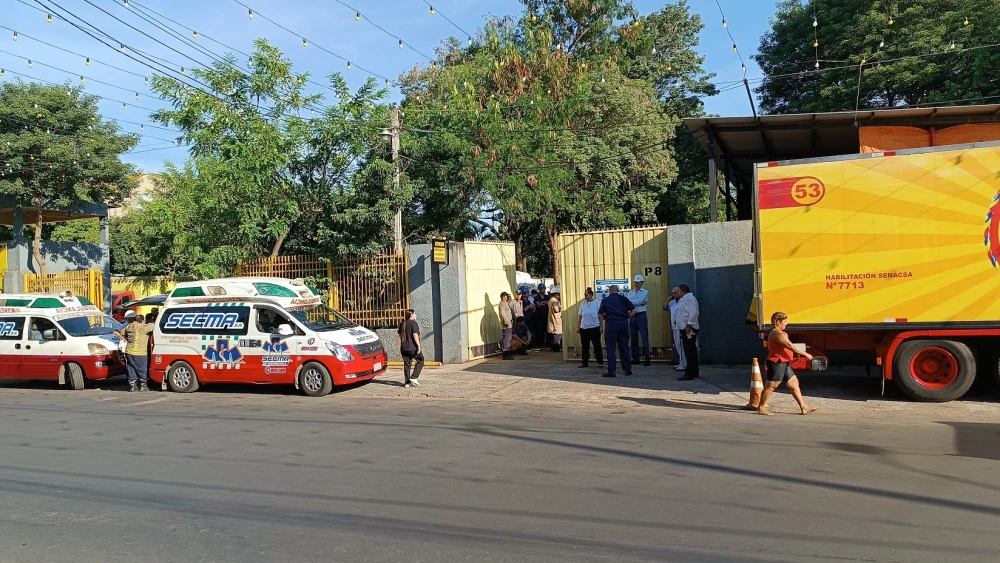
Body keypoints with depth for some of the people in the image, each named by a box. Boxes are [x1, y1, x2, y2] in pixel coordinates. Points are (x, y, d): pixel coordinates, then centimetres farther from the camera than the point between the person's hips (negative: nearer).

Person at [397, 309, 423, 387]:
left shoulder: (402, 324, 13)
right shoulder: (413, 323, -10)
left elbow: (400, 335, 17)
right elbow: (415, 335, -18)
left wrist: (401, 347, 23)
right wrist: (419, 345, -16)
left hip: (404, 348, 7)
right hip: (413, 347, -7)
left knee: (407, 364, 10)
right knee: (420, 361, 8)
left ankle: (407, 382, 10)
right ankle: (414, 377, -2)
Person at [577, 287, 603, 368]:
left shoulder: (596, 303, -4)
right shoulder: (583, 303, 6)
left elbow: (600, 316, -3)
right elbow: (580, 316, 11)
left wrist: (601, 327, -7)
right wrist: (578, 326, 9)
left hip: (594, 328, -4)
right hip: (584, 328, 4)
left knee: (597, 345, 3)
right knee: (585, 346, 8)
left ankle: (600, 362, 11)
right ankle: (585, 362, 16)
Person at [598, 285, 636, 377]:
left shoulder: (605, 300, 5)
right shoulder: (623, 299, 10)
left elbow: (600, 314, 4)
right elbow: (634, 310, 3)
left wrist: (602, 326, 19)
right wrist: (625, 317, 11)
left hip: (611, 324, -3)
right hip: (623, 324, 3)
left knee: (611, 348, 0)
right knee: (624, 347, 13)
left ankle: (611, 371, -5)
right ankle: (628, 369, 17)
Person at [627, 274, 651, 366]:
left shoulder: (645, 292, 0)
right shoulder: (630, 292, 13)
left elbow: (638, 301, -15)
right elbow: (628, 302, -5)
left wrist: (632, 302, -3)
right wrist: (641, 303, -12)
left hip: (641, 316, -5)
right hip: (632, 316, 5)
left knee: (644, 338, -7)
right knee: (634, 339, 9)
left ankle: (647, 359, -5)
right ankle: (635, 358, 16)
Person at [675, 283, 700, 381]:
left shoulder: (688, 298, -14)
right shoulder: (686, 298, 19)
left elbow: (693, 312, -25)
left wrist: (689, 325, -25)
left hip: (688, 329, -11)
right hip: (686, 329, 11)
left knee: (690, 352, -9)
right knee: (691, 352, 14)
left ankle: (690, 374, -8)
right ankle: (694, 373, 21)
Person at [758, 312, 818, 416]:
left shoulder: (781, 333, 18)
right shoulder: (776, 333, -17)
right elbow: (790, 346, -21)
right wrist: (805, 354, -17)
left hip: (784, 363, 11)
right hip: (776, 363, -11)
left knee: (794, 383, 10)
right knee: (771, 386, -5)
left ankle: (804, 407, 13)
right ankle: (761, 408, 3)